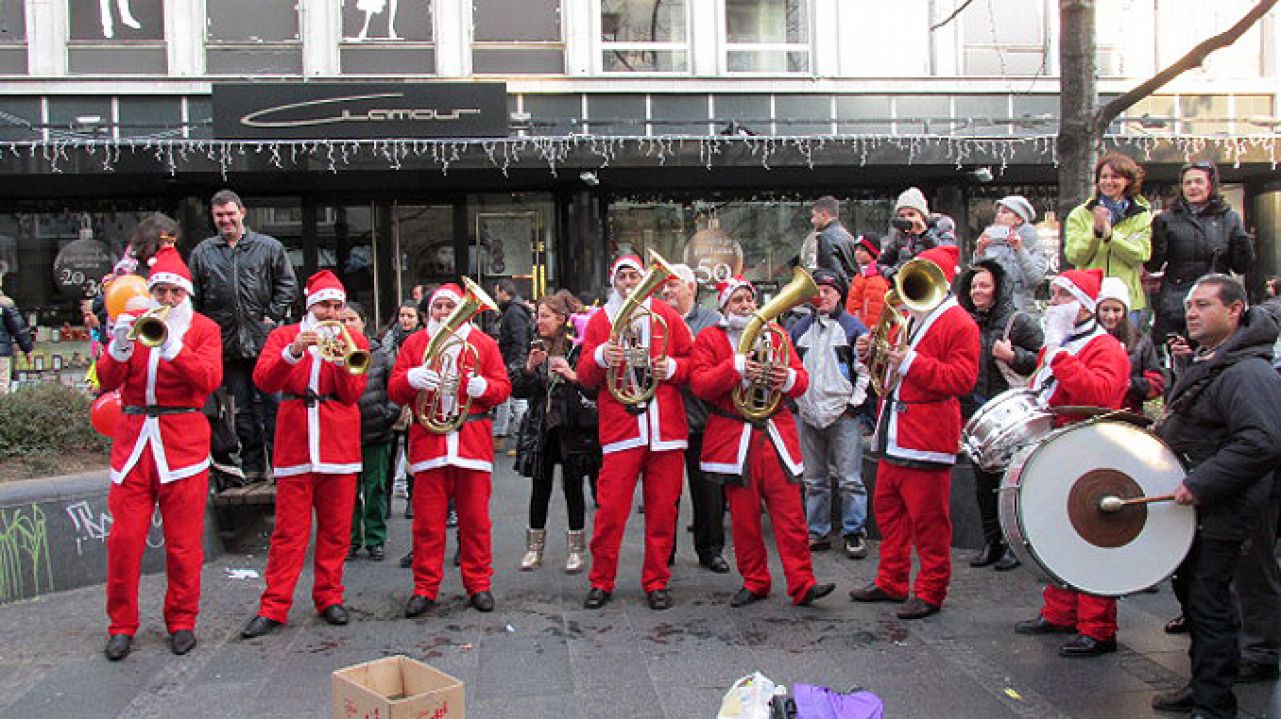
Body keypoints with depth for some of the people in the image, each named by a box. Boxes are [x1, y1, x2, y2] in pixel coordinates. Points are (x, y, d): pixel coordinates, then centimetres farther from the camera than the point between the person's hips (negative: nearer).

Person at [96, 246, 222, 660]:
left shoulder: (203, 328, 6)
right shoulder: (132, 323, 12)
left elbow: (210, 379, -10)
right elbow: (106, 381, 2)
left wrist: (172, 346, -21)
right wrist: (120, 347, -16)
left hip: (183, 442, -2)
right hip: (133, 439, 2)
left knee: (183, 541, 2)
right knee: (124, 539, 0)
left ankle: (182, 622, 16)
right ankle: (122, 626, 13)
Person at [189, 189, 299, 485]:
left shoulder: (268, 247, 4)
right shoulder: (202, 253, 10)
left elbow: (288, 284, 6)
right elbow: (194, 298, 11)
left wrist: (273, 316, -3)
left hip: (264, 342, -2)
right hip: (226, 344, 2)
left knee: (270, 404, -1)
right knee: (242, 408, 8)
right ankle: (252, 465, 16)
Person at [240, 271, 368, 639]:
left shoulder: (355, 340, 10)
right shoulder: (283, 336, 9)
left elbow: (353, 393, -1)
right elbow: (263, 381, -7)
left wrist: (340, 359, -17)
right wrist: (292, 353, -22)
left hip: (339, 442, 1)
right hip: (295, 440, -1)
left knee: (336, 528, 6)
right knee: (289, 530, -1)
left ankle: (329, 598, 18)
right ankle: (273, 608, 4)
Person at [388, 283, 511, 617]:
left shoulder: (483, 343, 11)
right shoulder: (414, 343, 12)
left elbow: (503, 387, 7)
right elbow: (394, 391, 8)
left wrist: (483, 387, -14)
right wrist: (411, 379, -14)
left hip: (473, 439, 0)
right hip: (428, 438, 0)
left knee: (475, 517, 3)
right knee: (427, 520, 1)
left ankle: (478, 584, 14)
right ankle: (425, 588, 11)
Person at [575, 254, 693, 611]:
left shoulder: (666, 314, 10)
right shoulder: (599, 320, 9)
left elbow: (692, 359, 12)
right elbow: (585, 377, 6)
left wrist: (673, 367, -8)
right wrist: (600, 358, -14)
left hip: (665, 428, 1)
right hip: (620, 427, -1)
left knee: (662, 509, 5)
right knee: (610, 509, -3)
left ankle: (656, 582, 17)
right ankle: (601, 582, 12)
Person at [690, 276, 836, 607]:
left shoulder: (776, 334, 14)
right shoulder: (709, 338, 5)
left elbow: (802, 378, 10)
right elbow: (699, 384, -8)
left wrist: (789, 379, -13)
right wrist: (736, 367, -21)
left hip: (776, 436, 2)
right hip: (734, 439, -2)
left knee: (790, 514, -3)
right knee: (744, 517, 5)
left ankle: (802, 585, 0)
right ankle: (754, 582, 18)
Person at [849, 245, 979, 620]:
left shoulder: (958, 323, -8)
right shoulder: (907, 319, 18)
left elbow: (963, 379, -18)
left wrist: (912, 362, -24)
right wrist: (872, 355, 6)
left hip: (927, 433, -9)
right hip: (894, 434, 9)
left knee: (927, 519, -1)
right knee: (888, 509, 14)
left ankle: (931, 592, 11)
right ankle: (891, 582, 26)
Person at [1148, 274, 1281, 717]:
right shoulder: (1208, 361, 12)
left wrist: (1201, 483, -31)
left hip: (1219, 513, -10)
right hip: (1194, 504, 10)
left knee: (1208, 603, -4)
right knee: (1190, 592, 17)